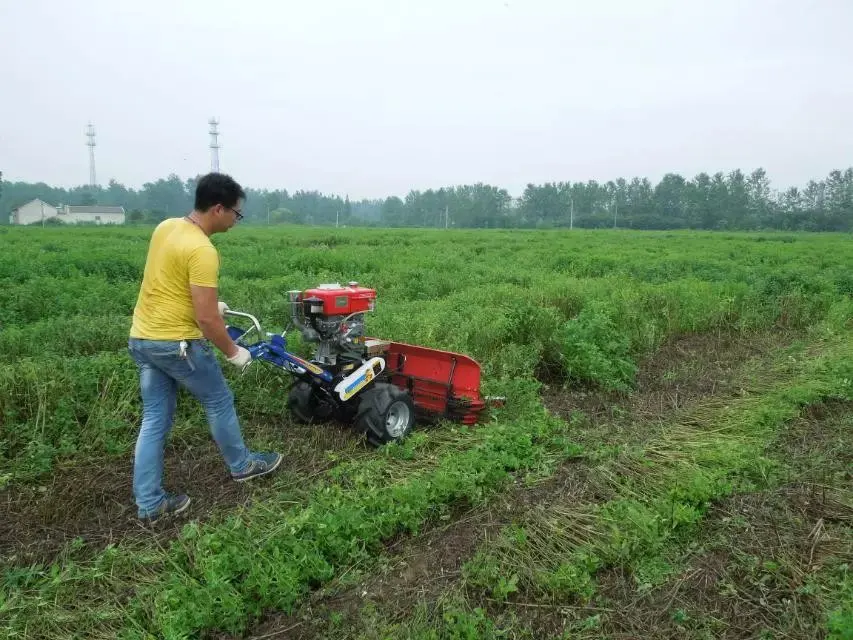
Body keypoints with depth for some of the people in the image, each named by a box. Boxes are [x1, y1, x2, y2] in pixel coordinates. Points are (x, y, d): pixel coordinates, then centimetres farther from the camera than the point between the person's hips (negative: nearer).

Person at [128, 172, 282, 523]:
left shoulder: (166, 227, 6)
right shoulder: (202, 251, -22)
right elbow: (206, 319, -23)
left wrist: (207, 302, 26)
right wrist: (233, 352, -9)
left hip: (141, 338, 9)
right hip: (176, 343, -8)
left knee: (154, 419, 13)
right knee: (219, 402, 13)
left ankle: (149, 503, 19)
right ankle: (242, 465, 32)